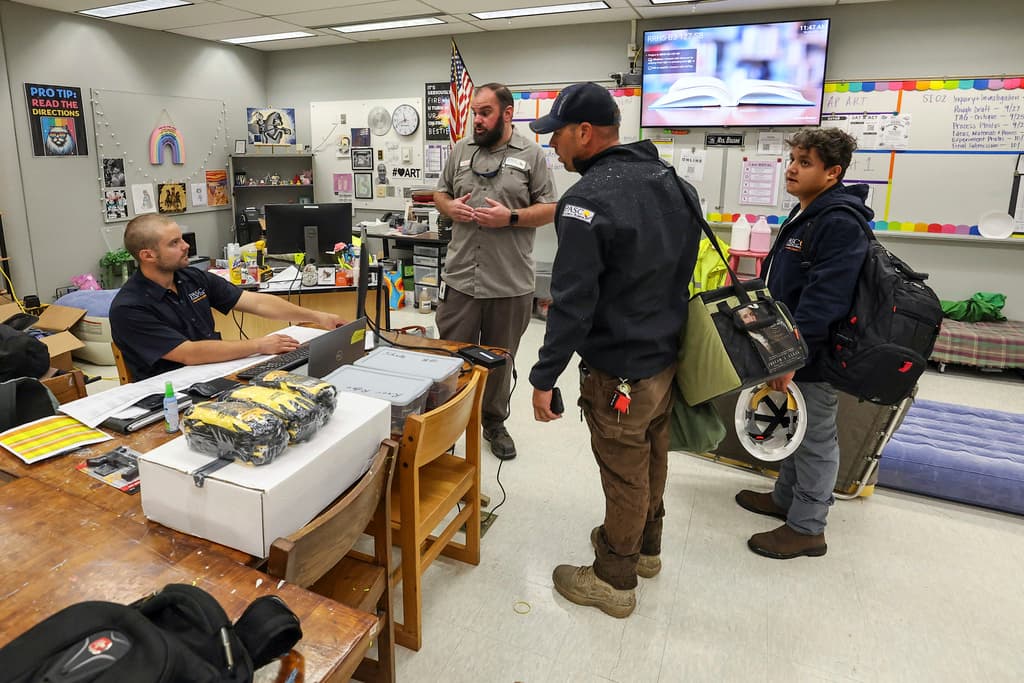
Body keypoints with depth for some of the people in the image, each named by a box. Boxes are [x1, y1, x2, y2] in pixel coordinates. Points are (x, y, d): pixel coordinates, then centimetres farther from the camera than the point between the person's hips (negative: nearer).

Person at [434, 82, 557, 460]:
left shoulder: (531, 153, 0)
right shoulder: (461, 149, 10)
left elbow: (549, 209, -1)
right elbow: (440, 193, 18)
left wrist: (511, 217, -16)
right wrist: (450, 208, -5)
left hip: (510, 282, -2)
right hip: (460, 277, 2)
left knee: (499, 359, 14)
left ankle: (494, 422, 33)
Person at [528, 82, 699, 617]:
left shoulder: (589, 199, -22)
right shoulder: (670, 182, 6)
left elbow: (573, 302, -24)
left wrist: (544, 378, -17)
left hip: (618, 370, -9)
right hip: (668, 353, 9)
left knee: (624, 473, 7)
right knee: (651, 458, 23)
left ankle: (614, 580, 27)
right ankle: (645, 546, 45)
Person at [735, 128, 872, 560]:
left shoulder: (839, 224, -21)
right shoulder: (804, 214, 11)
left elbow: (823, 301, -29)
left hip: (813, 356, -10)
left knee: (815, 438, 4)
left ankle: (806, 528, 19)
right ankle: (786, 498, 40)